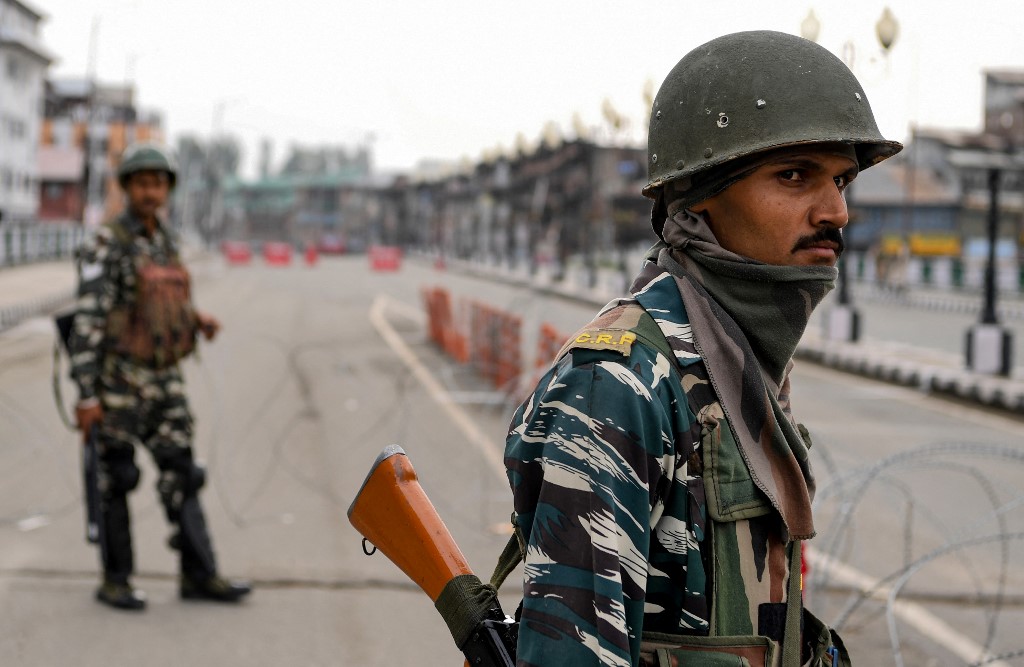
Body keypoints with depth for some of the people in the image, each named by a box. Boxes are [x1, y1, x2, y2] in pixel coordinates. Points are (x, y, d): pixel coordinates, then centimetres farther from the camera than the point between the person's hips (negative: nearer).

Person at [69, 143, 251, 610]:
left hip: (164, 380, 7)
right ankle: (115, 581, 13)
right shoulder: (106, 245, -13)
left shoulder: (165, 243, 12)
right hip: (118, 379, -7)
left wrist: (198, 320, 5)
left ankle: (199, 575, 9)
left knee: (181, 474, 5)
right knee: (118, 480, 1)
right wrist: (86, 396, -20)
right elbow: (88, 321, -17)